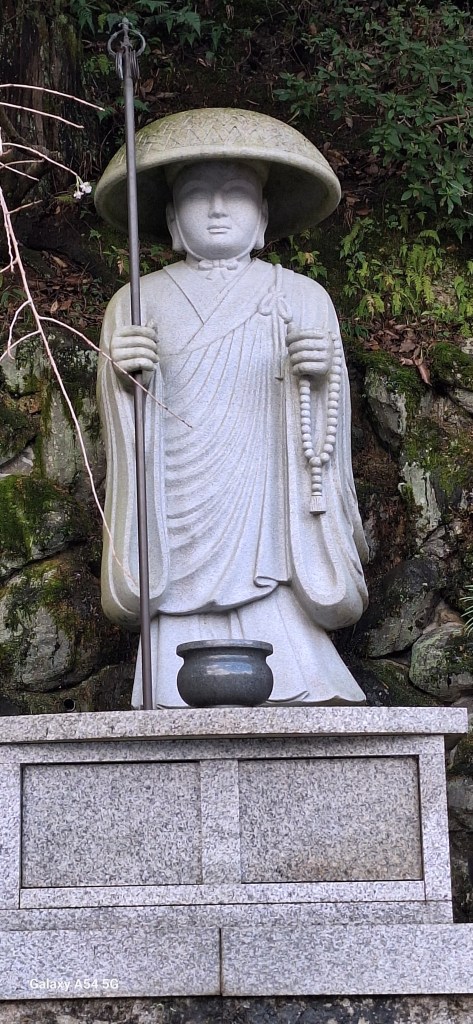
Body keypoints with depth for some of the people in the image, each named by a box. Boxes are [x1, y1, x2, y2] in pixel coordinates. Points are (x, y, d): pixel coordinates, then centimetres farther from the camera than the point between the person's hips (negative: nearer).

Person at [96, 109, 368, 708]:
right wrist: (123, 372, -12)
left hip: (268, 521, 0)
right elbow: (124, 422, 8)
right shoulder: (140, 300, 11)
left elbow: (326, 416, 9)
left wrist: (324, 372, -12)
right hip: (181, 535, 0)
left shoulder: (302, 297, 12)